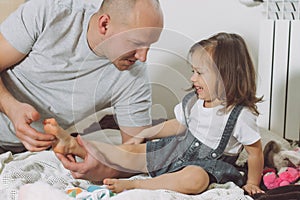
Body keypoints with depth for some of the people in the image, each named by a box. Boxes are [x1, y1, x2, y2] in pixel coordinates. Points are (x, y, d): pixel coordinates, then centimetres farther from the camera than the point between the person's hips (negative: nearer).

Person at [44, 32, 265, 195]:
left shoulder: (241, 115, -19)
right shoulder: (193, 102, 1)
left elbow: (255, 151, -10)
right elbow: (177, 125, 15)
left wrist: (252, 183, -2)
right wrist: (142, 135, 14)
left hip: (208, 163, -7)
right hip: (180, 148, 7)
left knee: (194, 179, -42)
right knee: (130, 152, -3)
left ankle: (131, 185, -36)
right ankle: (74, 145, -12)